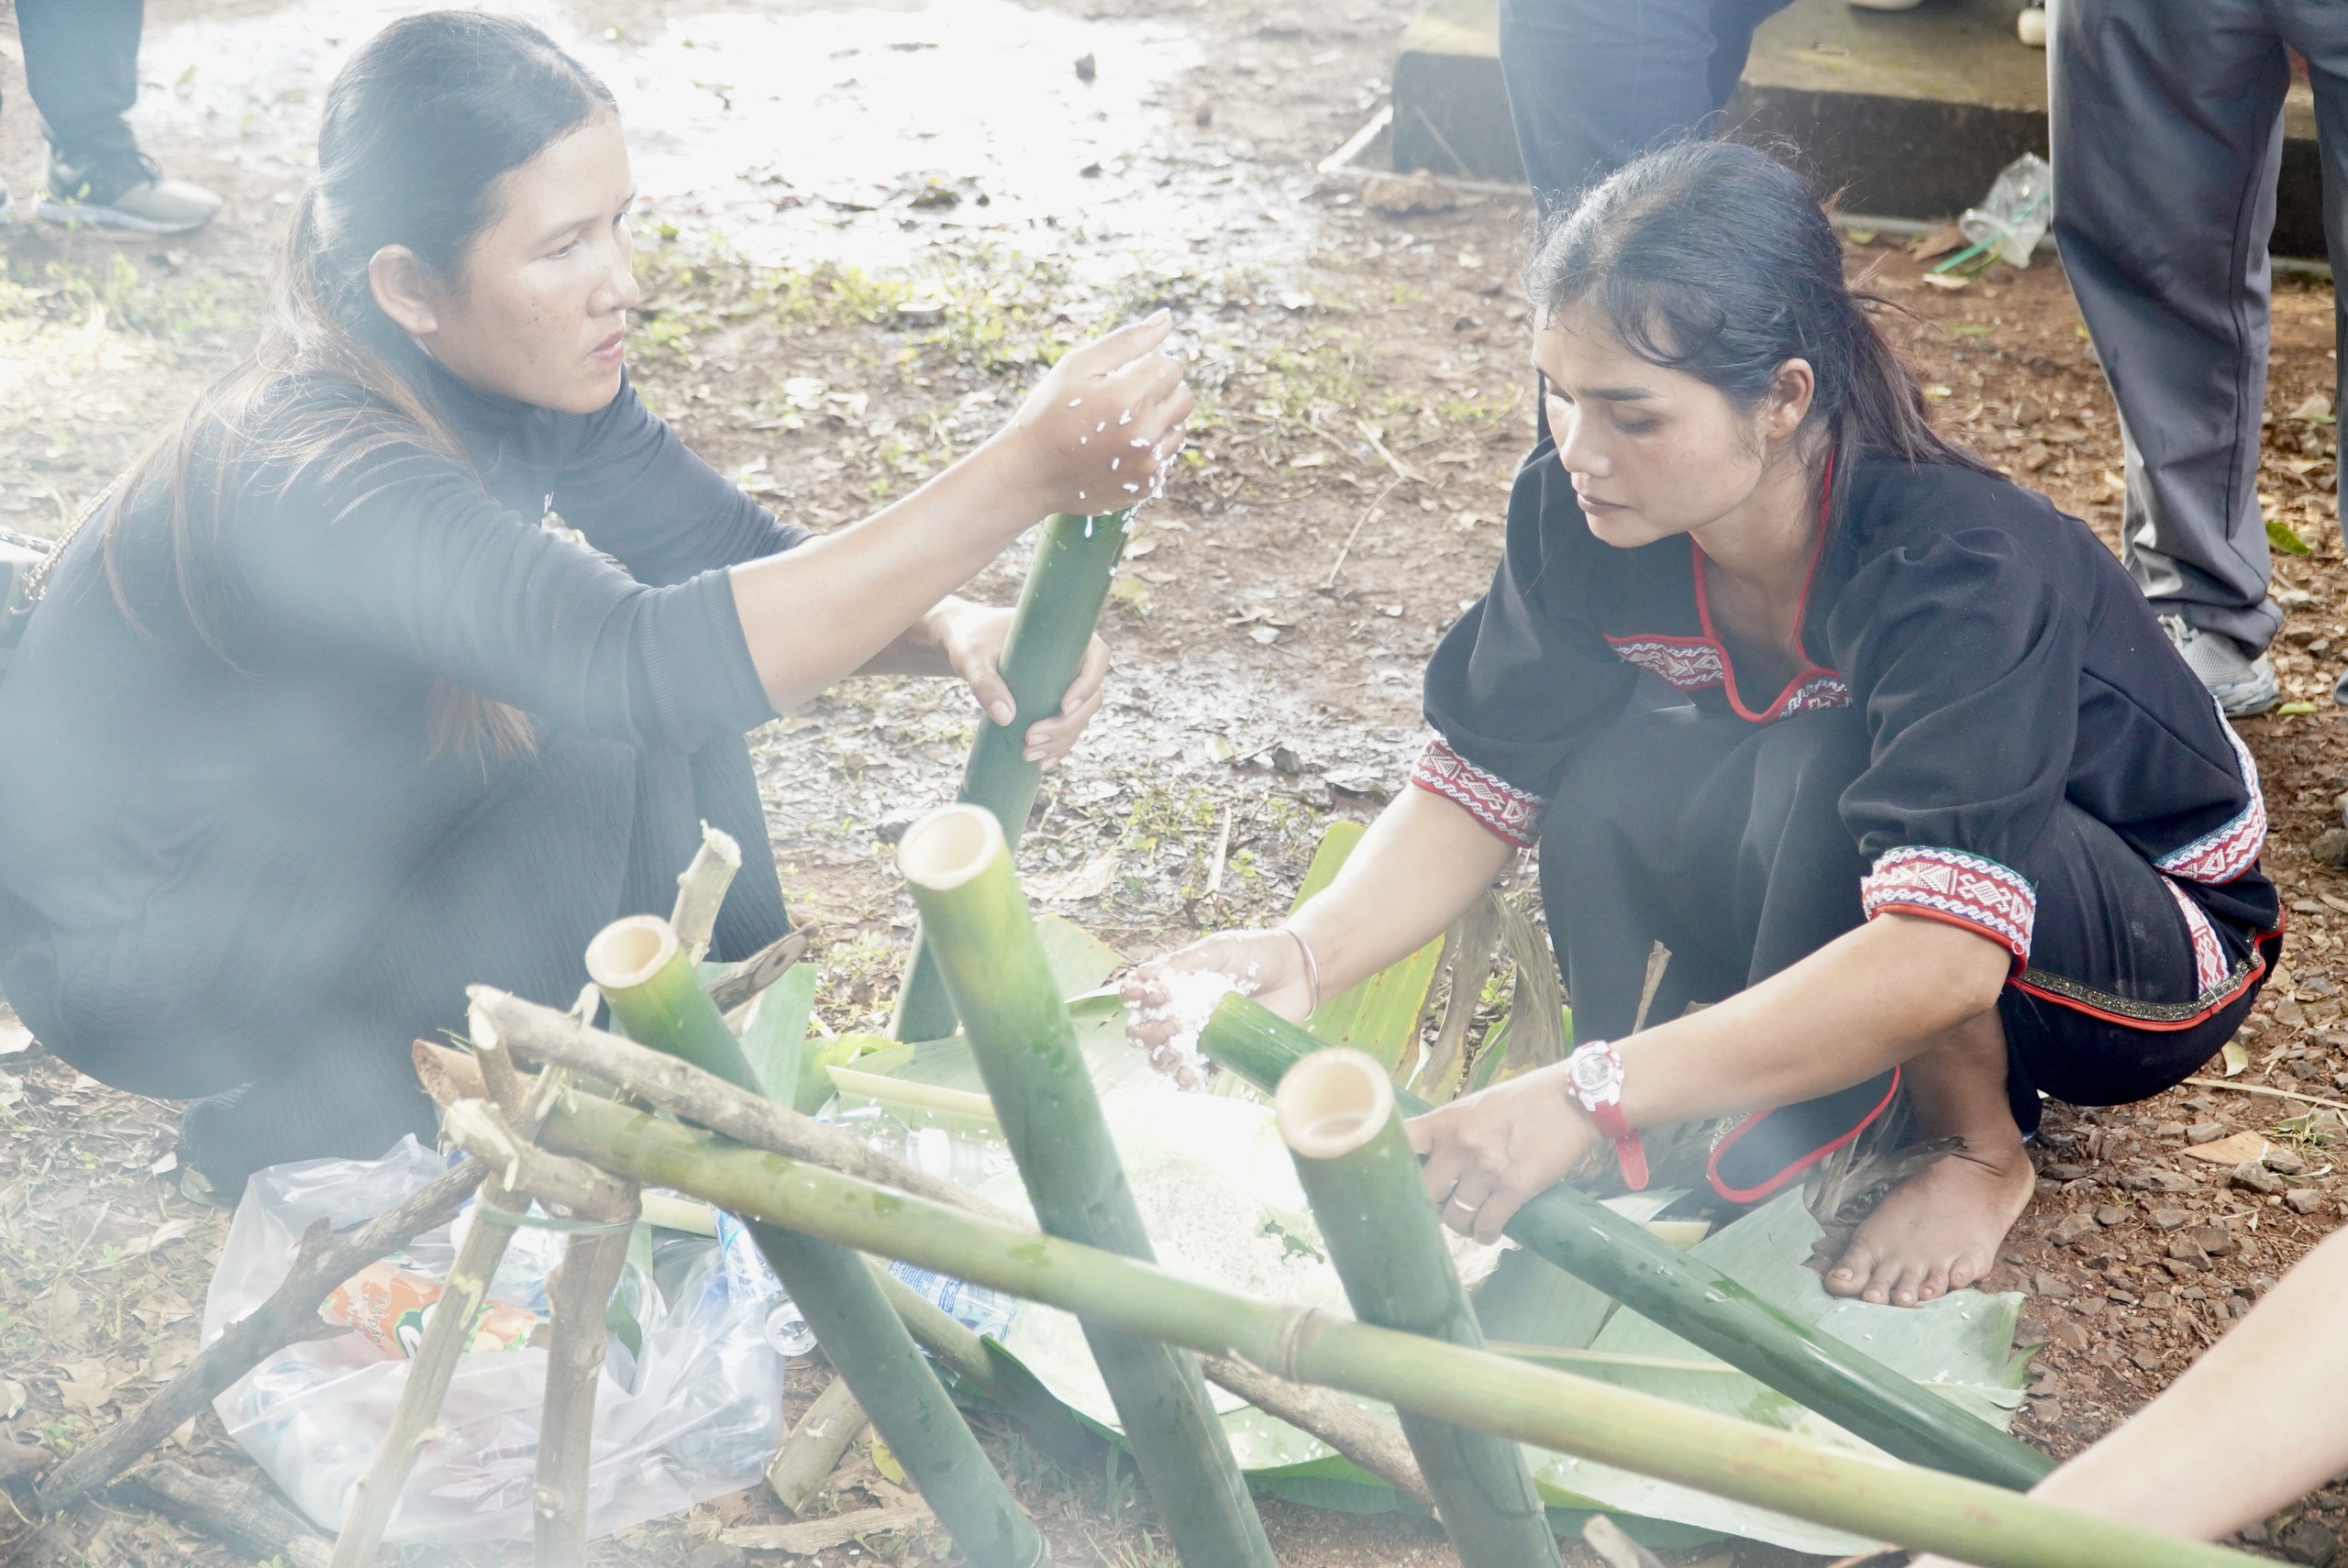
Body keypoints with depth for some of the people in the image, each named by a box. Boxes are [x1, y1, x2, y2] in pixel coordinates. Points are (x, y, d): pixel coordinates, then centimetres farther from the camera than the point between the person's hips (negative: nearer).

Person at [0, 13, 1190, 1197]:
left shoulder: (509, 387, -12)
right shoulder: (312, 475, -37)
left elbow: (739, 557, -8)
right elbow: (640, 662, -50)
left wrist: (960, 631, -29)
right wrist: (1017, 477, -54)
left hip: (313, 852, 8)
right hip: (123, 953, -7)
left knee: (664, 713, -7)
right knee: (597, 759, -23)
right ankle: (297, 1132, -4)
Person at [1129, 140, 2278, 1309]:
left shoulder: (1964, 567, -36)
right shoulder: (1585, 512, -19)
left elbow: (1941, 956, -45)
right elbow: (1479, 782, -14)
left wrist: (1586, 1101, -53)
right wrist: (1302, 957, -34)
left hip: (2152, 939, -5)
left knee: (1821, 782, -35)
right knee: (1614, 781, -24)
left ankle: (1981, 1149, -9)